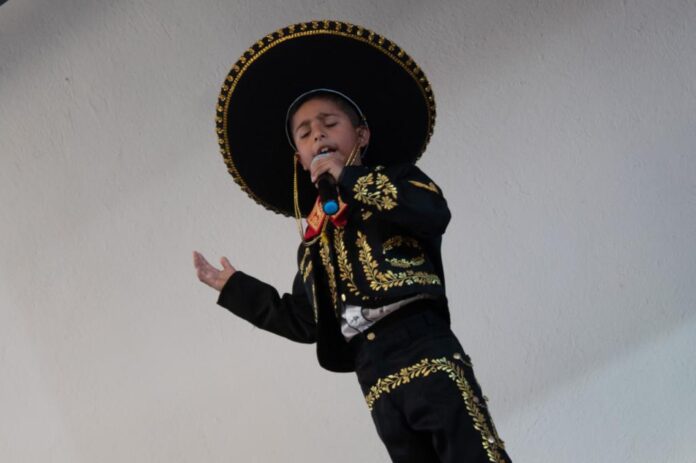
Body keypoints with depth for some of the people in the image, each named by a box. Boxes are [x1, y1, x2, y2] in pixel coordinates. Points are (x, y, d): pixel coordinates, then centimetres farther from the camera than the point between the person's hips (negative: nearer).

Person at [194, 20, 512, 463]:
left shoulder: (398, 180, 14)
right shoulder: (316, 236, 25)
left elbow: (435, 213, -10)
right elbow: (304, 321, 26)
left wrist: (349, 178, -2)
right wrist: (234, 287, 31)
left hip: (426, 352, -5)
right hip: (377, 380, 5)